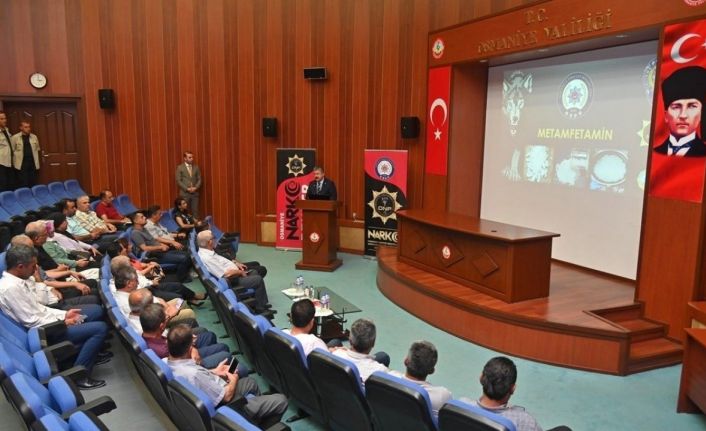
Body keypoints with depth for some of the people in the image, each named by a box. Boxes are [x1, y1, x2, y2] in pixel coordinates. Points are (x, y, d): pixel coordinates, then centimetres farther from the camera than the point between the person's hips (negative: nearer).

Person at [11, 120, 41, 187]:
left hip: (33, 163, 3)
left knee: (33, 184, 6)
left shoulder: (34, 137, 10)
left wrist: (37, 161, 12)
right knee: (23, 185, -4)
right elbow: (11, 151, 0)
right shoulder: (15, 137, -1)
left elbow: (37, 149, 16)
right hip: (21, 164, -3)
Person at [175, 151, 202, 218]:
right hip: (184, 193, -3)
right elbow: (178, 181, -5)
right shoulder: (180, 168, -1)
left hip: (195, 193, 3)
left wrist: (195, 187, -7)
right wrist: (187, 189, -12)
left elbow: (199, 179, 9)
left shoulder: (196, 167, 9)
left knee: (195, 211, 0)